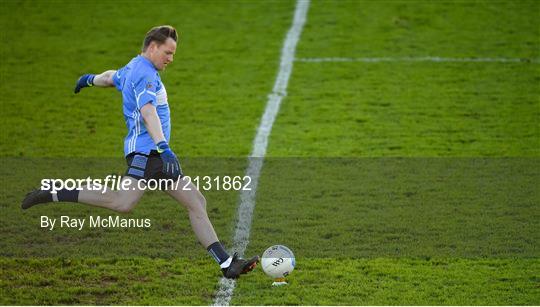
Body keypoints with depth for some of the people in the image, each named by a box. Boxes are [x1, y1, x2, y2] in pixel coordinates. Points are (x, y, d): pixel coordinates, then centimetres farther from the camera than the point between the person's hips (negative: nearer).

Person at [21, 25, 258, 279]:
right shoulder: (145, 73, -10)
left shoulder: (133, 68, 22)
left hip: (156, 156, 11)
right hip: (145, 150, -11)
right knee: (123, 203, -27)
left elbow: (111, 77, 44)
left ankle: (227, 263, 2)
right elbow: (148, 112, -26)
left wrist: (90, 79, 66)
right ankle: (53, 195, -15)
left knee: (196, 202, 4)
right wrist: (163, 148, -38)